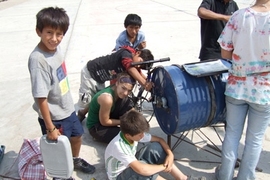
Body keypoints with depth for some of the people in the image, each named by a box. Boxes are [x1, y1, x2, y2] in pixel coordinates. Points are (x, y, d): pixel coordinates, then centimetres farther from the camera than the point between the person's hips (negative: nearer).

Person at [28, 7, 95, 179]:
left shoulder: (56, 48, -5)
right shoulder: (38, 59, -29)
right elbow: (41, 97, -26)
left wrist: (68, 104, 16)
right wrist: (50, 127, -20)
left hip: (68, 109, 8)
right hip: (54, 116, -8)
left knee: (77, 136, 28)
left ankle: (75, 160, 57)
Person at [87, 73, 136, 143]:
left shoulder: (116, 90, -14)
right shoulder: (107, 98, -36)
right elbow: (105, 122, -23)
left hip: (107, 119, 8)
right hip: (96, 127, -8)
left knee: (127, 103, -11)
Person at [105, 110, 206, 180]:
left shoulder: (135, 133, -15)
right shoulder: (118, 146, -37)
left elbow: (159, 139, -5)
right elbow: (141, 169, -46)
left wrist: (170, 154, -21)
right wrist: (163, 166, -30)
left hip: (131, 165, 8)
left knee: (155, 147, -13)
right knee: (143, 171, -39)